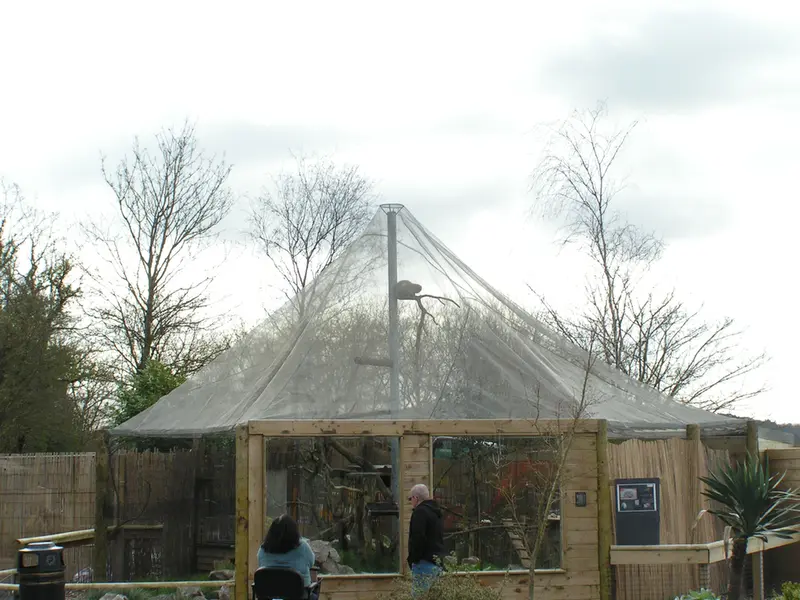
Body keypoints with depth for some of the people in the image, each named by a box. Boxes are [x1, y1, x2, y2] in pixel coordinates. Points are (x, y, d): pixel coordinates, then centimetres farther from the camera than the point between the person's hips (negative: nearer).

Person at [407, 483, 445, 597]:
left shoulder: (420, 512, -11)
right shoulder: (436, 512, 19)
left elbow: (417, 538, -21)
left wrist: (412, 560, -13)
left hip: (425, 563, -10)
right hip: (437, 564, 10)